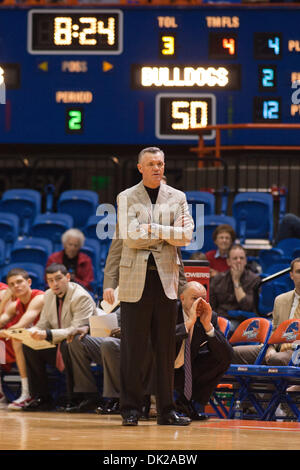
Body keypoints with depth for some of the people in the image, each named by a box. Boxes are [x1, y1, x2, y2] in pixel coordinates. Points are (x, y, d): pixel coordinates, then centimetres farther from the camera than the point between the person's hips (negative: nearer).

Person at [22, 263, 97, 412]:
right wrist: (30, 333, -14)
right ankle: (41, 398, -4)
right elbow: (43, 324, 10)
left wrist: (47, 334, -39)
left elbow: (76, 330, -28)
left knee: (67, 346, -38)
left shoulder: (81, 297, -18)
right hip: (58, 349, 8)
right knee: (28, 346, -7)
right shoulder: (49, 296, 8)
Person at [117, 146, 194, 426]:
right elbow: (129, 236, -7)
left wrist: (152, 229, -9)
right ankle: (131, 408, 2)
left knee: (165, 348, 4)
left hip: (166, 277, 2)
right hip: (135, 279, -2)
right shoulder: (126, 198, 6)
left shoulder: (177, 198, 13)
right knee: (133, 347, -3)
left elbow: (186, 235, 0)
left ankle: (166, 409, 8)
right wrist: (166, 234, -5)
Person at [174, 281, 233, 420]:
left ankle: (186, 400, -1)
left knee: (224, 357, -12)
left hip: (185, 370, 5)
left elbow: (226, 353, -20)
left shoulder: (210, 317, -10)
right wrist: (189, 322, -38)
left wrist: (208, 325, -30)